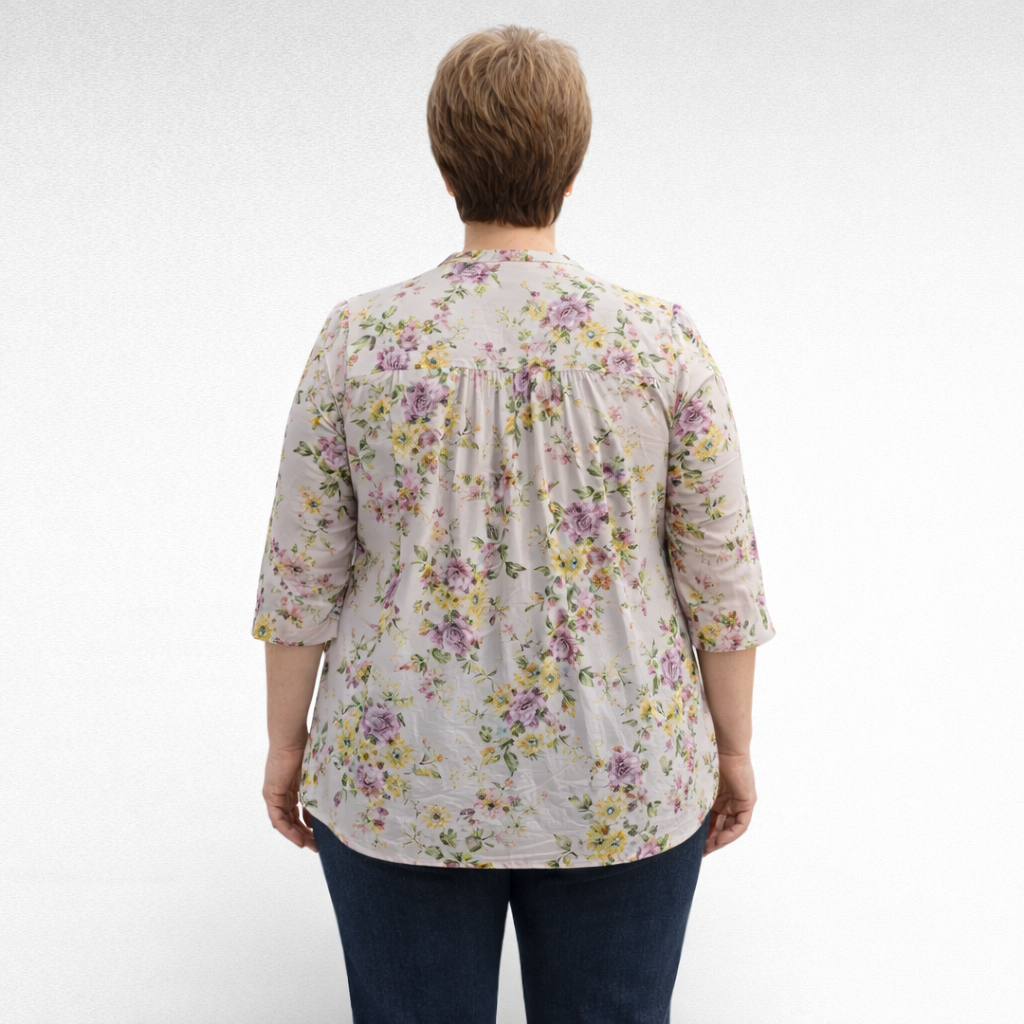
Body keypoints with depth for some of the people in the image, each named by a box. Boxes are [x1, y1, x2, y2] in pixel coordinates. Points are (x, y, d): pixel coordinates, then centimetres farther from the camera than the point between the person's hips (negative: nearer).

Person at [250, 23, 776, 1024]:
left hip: (405, 779, 0)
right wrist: (733, 747, 7)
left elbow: (303, 571, -7)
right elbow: (721, 576, -7)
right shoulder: (663, 341, -12)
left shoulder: (360, 338, -12)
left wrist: (287, 739, 7)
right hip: (616, 782, 0)